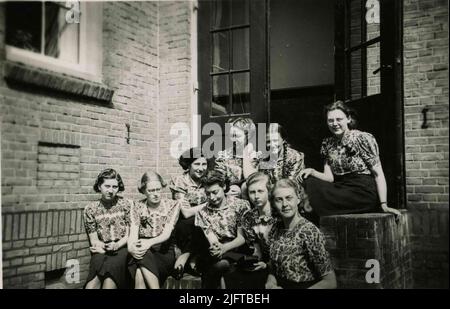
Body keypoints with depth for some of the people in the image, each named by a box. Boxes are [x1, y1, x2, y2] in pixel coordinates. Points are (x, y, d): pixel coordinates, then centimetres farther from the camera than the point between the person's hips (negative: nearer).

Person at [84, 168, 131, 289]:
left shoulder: (127, 205, 6)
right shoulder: (90, 209, 8)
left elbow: (129, 235, 6)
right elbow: (94, 240, 7)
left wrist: (116, 245, -14)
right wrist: (104, 247, -14)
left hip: (122, 248, -1)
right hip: (102, 251, 1)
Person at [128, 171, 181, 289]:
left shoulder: (172, 205, 2)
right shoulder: (137, 207, 8)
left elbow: (166, 233, -11)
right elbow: (133, 233, -4)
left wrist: (150, 242, -31)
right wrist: (131, 248, -28)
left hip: (165, 253, -2)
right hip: (143, 251, 2)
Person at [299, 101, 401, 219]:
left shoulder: (363, 138, -9)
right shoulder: (327, 144, 9)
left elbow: (378, 174, -11)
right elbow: (329, 177, 3)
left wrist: (383, 205, -19)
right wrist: (312, 172, -17)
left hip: (364, 193, -6)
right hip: (341, 189, 6)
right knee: (308, 181, -16)